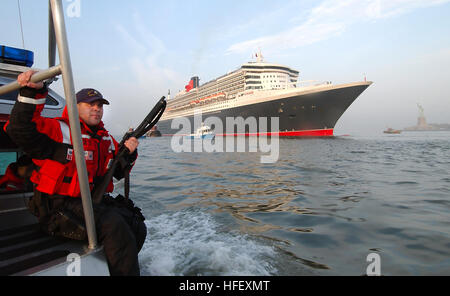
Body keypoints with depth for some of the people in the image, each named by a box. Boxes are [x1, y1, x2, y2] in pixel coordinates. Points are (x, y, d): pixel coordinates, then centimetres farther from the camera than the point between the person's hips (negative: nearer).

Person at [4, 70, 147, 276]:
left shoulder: (106, 139, 15)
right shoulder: (58, 130, -5)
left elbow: (118, 172, 17)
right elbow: (20, 129, -22)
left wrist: (128, 154, -3)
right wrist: (32, 92, -32)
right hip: (59, 207, -7)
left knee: (137, 227, -2)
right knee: (114, 226, -29)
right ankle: (124, 270, -11)